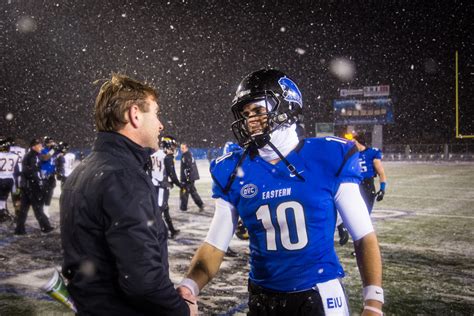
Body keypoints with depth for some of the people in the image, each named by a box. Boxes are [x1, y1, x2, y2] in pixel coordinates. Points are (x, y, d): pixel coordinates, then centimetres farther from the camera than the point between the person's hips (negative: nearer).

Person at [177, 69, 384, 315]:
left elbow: (364, 237, -5)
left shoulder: (328, 159, -10)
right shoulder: (235, 173, -3)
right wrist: (188, 287, -17)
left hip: (319, 295, -2)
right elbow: (215, 245, -1)